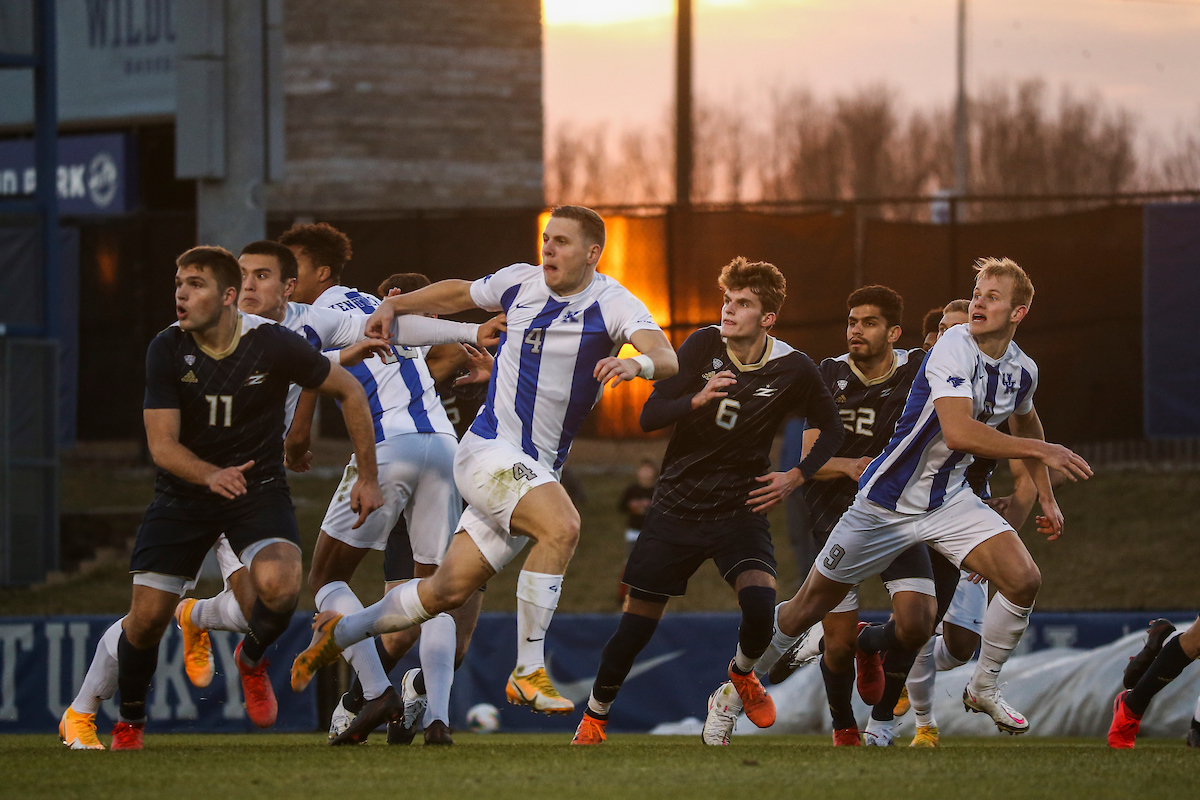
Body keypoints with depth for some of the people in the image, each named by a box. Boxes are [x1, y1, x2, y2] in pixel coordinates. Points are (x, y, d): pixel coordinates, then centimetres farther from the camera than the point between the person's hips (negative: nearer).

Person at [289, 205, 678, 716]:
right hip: (487, 449, -2)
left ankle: (341, 632, 29)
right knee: (561, 526, -30)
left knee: (449, 591, 6)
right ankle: (528, 673, -25)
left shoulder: (613, 304, -4)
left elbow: (666, 359, -22)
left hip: (539, 470, 2)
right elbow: (457, 294, 24)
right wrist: (394, 305, 15)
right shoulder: (520, 282, 2)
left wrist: (638, 363, -43)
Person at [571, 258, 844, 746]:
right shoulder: (704, 346, -7)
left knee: (760, 602, -26)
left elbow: (830, 430, 9)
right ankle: (595, 717, 25)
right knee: (638, 622, 2)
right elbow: (649, 417, -9)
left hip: (741, 509, -1)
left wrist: (796, 478, -5)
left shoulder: (793, 370, -8)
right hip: (677, 503, 1)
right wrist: (697, 399, -27)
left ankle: (742, 671, 10)